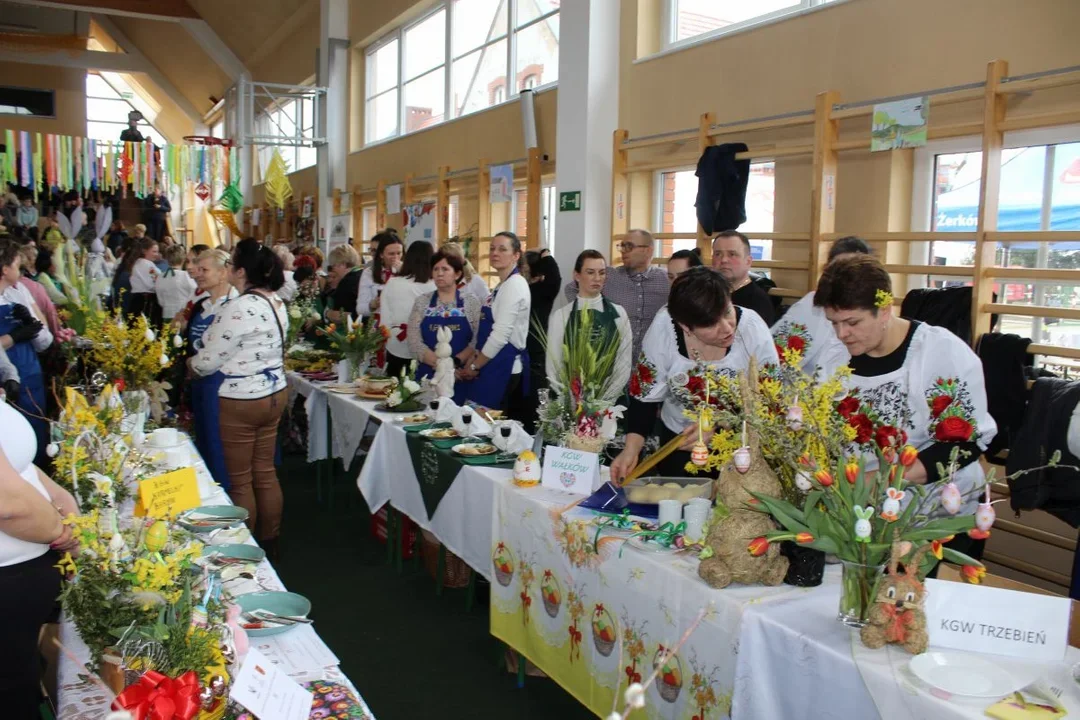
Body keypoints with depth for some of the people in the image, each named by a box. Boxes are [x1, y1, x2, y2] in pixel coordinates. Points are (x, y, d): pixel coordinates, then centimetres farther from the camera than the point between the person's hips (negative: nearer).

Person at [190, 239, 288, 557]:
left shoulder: (239, 308, -22)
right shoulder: (277, 304, 5)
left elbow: (208, 361, -16)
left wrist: (188, 363, 7)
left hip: (241, 402, -8)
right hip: (274, 395, 8)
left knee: (240, 480, 7)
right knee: (265, 473, 17)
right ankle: (269, 543, 28)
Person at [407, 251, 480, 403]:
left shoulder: (471, 302, 4)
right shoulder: (421, 302, 7)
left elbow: (477, 341, -4)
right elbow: (414, 342, -1)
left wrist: (456, 362, -17)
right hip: (428, 375, 1)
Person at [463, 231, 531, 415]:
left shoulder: (514, 285, -14)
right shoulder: (502, 285, 15)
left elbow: (501, 334, -20)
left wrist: (474, 366, -11)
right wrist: (474, 361, 7)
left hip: (505, 367, -9)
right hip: (497, 366, 9)